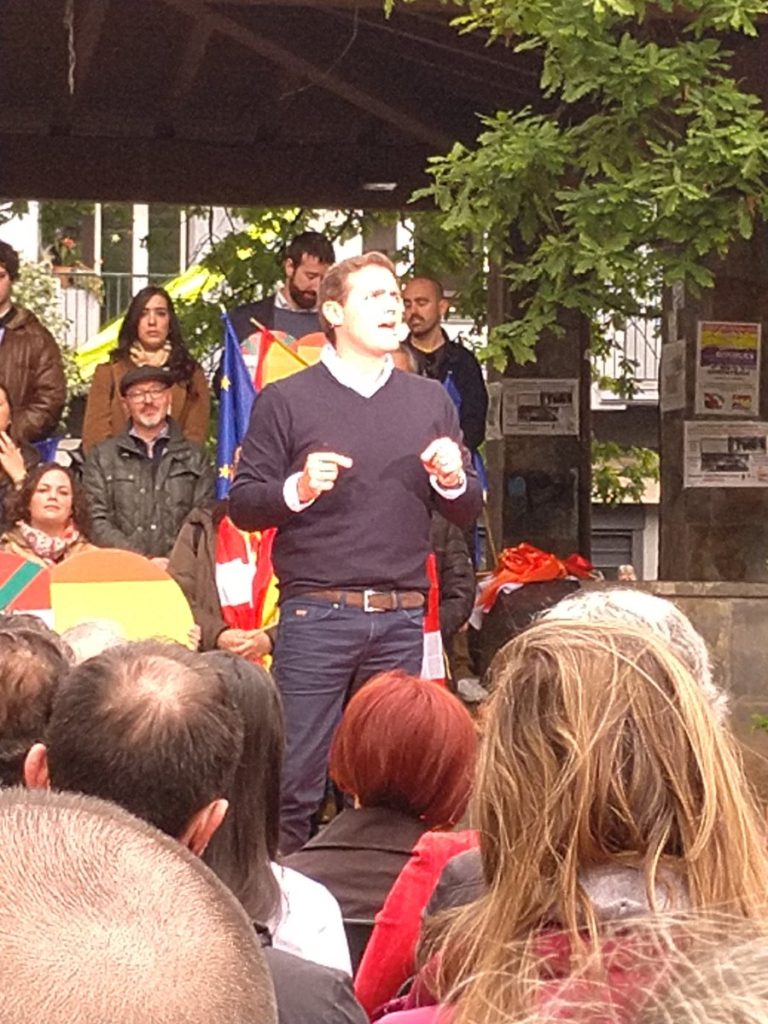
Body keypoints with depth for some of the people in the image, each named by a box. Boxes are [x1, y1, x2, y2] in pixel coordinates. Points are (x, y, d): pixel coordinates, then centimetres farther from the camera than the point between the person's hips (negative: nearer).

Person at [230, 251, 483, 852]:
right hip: (315, 614, -3)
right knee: (297, 779, -6)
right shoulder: (287, 401, 4)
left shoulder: (431, 402, 15)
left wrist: (453, 481, -5)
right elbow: (243, 506, 1)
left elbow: (468, 513, 17)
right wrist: (298, 490, -17)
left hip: (401, 618, 4)